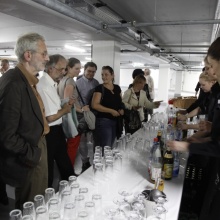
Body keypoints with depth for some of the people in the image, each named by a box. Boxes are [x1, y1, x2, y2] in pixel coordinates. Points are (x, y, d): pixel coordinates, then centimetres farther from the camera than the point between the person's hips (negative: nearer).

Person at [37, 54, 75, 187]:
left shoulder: (52, 83, 6)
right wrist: (65, 109, -8)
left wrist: (65, 105, 1)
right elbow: (51, 117, -25)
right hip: (50, 132, -10)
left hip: (56, 129, 10)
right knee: (48, 171, 12)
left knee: (64, 163, 25)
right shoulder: (44, 86, -24)